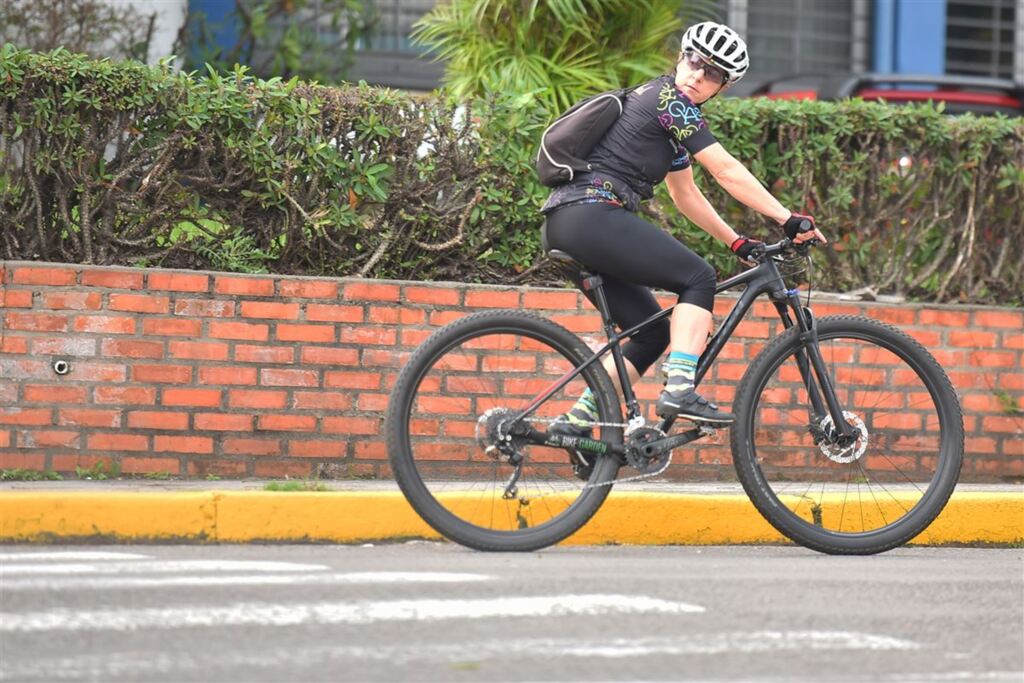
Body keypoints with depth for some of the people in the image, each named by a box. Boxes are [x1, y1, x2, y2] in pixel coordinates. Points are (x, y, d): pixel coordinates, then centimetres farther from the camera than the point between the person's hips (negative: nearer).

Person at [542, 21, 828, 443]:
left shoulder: (672, 110, 24)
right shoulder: (669, 99, -6)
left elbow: (685, 195, 29)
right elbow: (726, 171, -9)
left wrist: (736, 243, 23)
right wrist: (788, 219, -8)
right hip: (592, 215, -10)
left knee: (652, 333, 11)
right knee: (698, 278, -9)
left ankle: (576, 421, 8)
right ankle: (679, 391, -21)